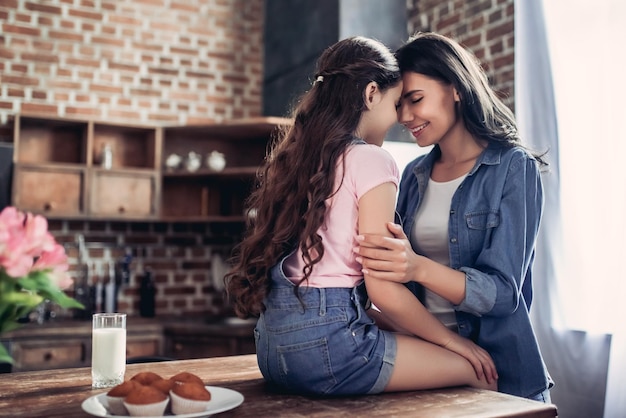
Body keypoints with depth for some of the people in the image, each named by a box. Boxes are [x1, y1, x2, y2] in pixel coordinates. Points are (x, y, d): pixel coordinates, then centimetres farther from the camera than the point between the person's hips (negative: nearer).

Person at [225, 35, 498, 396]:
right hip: (325, 340, -8)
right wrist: (453, 340, 3)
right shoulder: (371, 160, -9)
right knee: (483, 371, 3)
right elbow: (383, 289, -12)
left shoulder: (299, 156, 14)